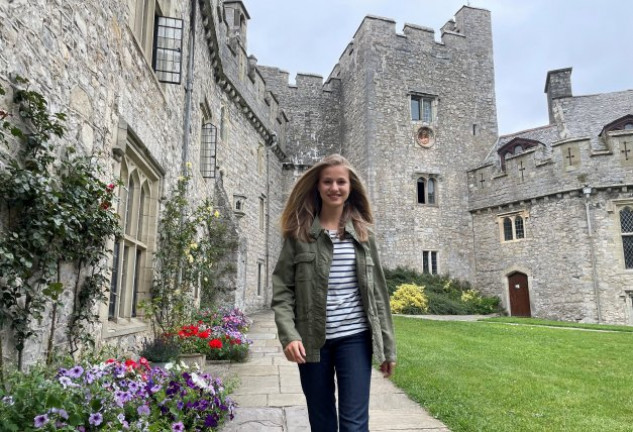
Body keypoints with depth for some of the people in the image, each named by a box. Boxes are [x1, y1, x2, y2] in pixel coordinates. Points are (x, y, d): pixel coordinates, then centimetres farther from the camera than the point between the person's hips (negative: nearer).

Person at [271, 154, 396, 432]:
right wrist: (289, 335, -17)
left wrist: (387, 346, 6)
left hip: (354, 338, 1)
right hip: (312, 340, 0)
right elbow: (282, 289, -3)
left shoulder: (363, 233, 5)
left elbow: (377, 291, 7)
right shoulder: (299, 232, 0)